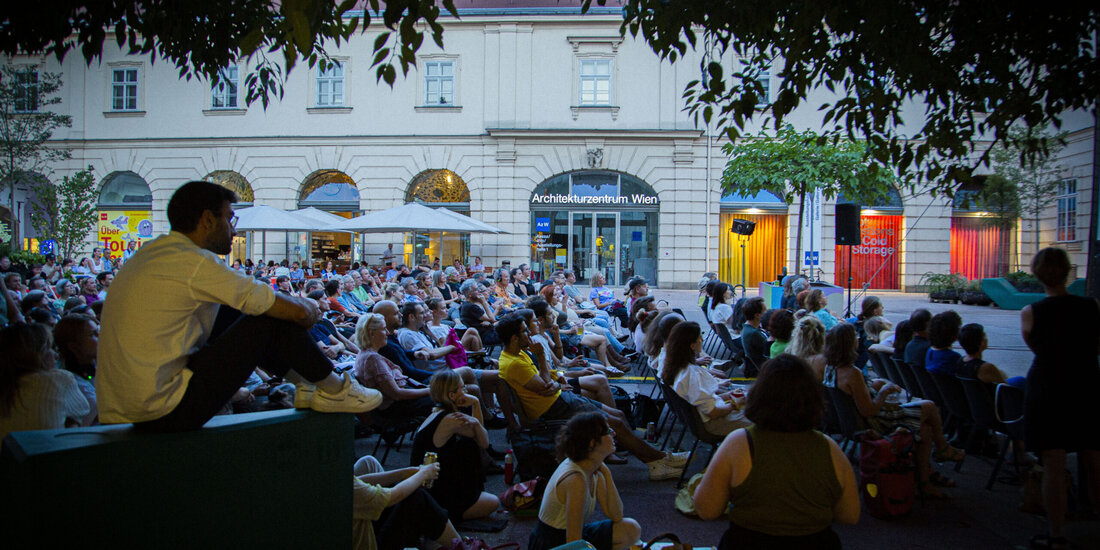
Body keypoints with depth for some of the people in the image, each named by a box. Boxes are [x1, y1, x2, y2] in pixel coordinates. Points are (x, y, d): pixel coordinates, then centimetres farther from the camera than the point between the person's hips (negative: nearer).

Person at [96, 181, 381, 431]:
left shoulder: (151, 252, 12)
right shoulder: (195, 262, -17)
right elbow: (298, 312, -13)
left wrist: (302, 306, 18)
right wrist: (311, 307, 11)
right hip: (164, 412, -9)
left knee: (232, 314, 17)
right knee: (272, 320, -6)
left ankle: (300, 378, 24)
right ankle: (333, 390, 12)